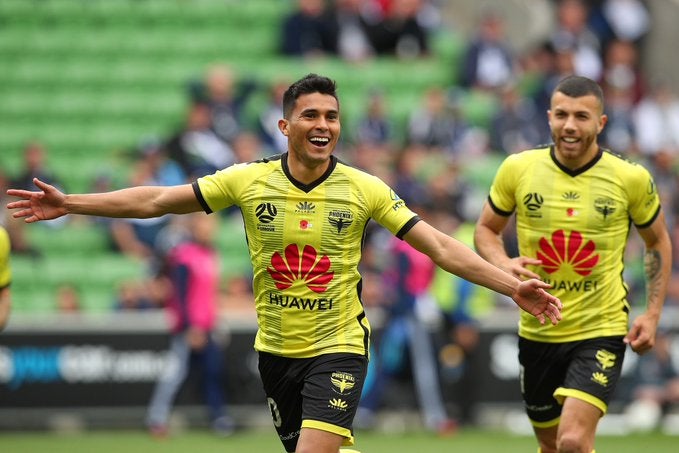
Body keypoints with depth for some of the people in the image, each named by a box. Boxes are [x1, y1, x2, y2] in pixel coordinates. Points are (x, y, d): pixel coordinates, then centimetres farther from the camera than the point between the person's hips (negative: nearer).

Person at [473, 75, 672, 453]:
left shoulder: (631, 178, -8)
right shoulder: (518, 169, -5)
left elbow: (658, 242, 8)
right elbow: (486, 229, 9)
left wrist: (652, 314, -1)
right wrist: (504, 264, -13)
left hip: (602, 331, -3)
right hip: (538, 333, 3)